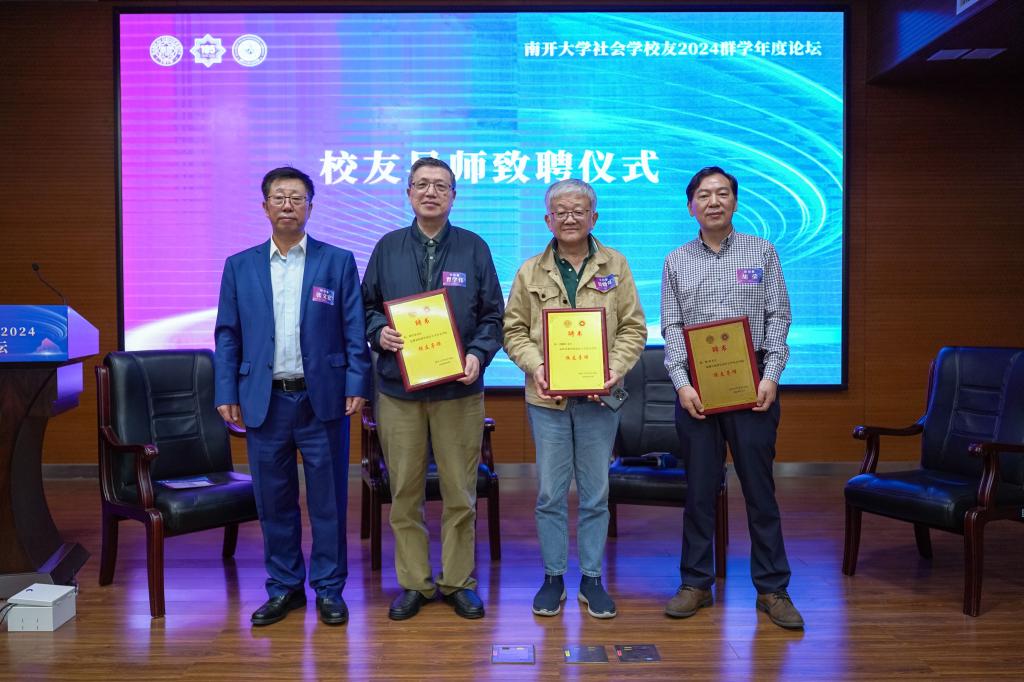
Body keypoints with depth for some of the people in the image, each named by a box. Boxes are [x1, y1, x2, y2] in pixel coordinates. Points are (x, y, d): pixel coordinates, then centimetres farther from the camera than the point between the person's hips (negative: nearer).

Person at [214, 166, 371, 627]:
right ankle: (284, 587, 26)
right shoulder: (240, 267, 8)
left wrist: (357, 386, -8)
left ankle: (329, 588, 20)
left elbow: (355, 331, -1)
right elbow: (227, 335, 8)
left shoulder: (338, 262, 2)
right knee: (273, 501, 10)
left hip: (322, 399, -2)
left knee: (328, 500, 6)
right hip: (264, 401, 2)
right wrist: (226, 393, 2)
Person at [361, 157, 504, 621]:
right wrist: (378, 331, -9)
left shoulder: (474, 248, 5)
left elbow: (493, 316, 4)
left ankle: (458, 581, 21)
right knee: (404, 492, 7)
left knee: (460, 492, 5)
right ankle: (413, 583, 21)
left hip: (459, 390, -1)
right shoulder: (388, 248, 8)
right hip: (398, 390, 1)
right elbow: (368, 307, 12)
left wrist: (478, 354, -12)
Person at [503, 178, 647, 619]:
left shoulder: (615, 266, 6)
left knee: (595, 494, 8)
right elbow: (514, 329, 5)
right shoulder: (531, 272, 6)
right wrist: (534, 365, -12)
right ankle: (553, 577, 21)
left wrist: (616, 367, -12)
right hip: (547, 398, 0)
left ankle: (592, 579, 21)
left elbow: (633, 327, 4)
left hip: (598, 397, 0)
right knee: (550, 493, 6)